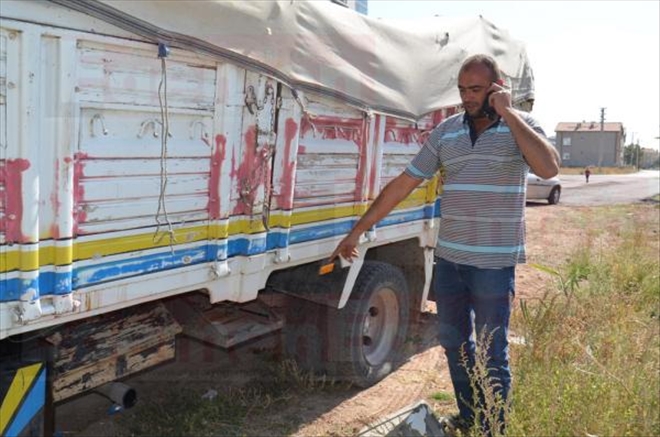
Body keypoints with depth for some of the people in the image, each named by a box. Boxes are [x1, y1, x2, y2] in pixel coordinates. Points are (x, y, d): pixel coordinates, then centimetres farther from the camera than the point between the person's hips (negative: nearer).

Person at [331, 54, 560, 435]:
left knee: (492, 353, 6)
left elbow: (549, 168, -25)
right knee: (455, 343, 17)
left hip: (494, 263, -5)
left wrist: (507, 113, -19)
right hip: (448, 258, 5)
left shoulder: (521, 126, -4)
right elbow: (403, 184, 5)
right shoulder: (446, 131, 5)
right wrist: (358, 231, 3)